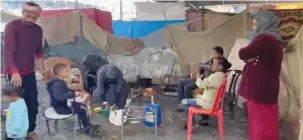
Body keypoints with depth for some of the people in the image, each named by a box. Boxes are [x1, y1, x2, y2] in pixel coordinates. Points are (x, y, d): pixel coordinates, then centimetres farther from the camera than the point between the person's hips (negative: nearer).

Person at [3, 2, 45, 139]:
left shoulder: (38, 30, 5)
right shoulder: (12, 26, -13)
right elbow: (8, 52, -20)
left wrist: (41, 68, 6)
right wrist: (15, 72, -30)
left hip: (29, 72, 6)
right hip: (15, 73, -5)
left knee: (33, 103, 7)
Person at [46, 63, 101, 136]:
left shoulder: (60, 82, 9)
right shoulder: (57, 84, -26)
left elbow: (66, 91, 26)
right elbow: (59, 96, -43)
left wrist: (76, 92, 13)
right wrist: (73, 94, -40)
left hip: (64, 104, 11)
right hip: (61, 107, -11)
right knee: (82, 108, -16)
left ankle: (88, 127, 11)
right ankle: (88, 128, 2)